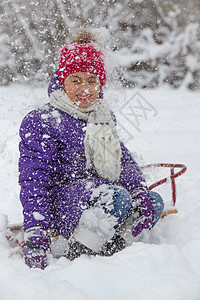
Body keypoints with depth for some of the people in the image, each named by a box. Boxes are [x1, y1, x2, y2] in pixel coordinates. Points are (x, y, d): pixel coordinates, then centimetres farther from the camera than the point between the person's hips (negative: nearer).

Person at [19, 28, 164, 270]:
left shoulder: (104, 118, 17)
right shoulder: (42, 123, -6)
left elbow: (124, 159, 11)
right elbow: (33, 180, -14)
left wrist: (139, 191, -12)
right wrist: (35, 233, -25)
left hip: (100, 192, 7)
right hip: (60, 201, -7)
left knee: (155, 203, -14)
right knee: (117, 198, -34)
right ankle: (69, 253, -21)